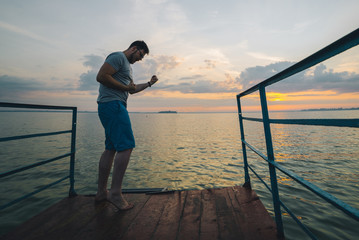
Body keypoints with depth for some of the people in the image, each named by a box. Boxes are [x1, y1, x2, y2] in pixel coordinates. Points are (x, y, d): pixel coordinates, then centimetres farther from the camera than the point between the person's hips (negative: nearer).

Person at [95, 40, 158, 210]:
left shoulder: (128, 65, 29)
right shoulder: (118, 57, -2)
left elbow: (132, 89, 34)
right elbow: (101, 76, -15)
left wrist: (149, 84, 26)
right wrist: (125, 87, -10)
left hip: (116, 107, 10)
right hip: (112, 104, -10)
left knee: (111, 148, 8)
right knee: (126, 146, -15)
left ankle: (101, 193, 17)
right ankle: (115, 193, -6)